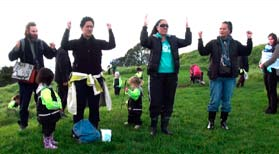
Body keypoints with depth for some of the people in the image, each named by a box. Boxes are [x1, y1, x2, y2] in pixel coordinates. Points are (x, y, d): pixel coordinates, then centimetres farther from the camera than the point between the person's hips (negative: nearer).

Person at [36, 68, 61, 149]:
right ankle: (47, 143, 22)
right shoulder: (45, 91, -28)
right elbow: (50, 104, -32)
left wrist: (58, 105, -5)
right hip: (47, 116, -10)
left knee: (51, 128, 25)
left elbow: (56, 97, 12)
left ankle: (50, 140, 42)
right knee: (47, 129, 7)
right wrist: (59, 106, -16)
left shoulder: (48, 88, 6)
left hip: (51, 115, 10)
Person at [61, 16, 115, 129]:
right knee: (79, 106, 2)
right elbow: (64, 45, -17)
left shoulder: (98, 43, 7)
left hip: (95, 79, 2)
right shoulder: (76, 43, 0)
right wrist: (67, 29, -18)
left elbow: (112, 45, -6)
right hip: (80, 79, -2)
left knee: (94, 106, 8)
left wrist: (110, 30, -9)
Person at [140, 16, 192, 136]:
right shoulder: (153, 39, 1)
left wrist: (187, 28, 6)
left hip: (171, 75, 4)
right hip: (157, 75, -4)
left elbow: (187, 41, 8)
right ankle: (153, 127, 15)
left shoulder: (173, 39, 13)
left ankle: (164, 126, 21)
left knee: (169, 102, 9)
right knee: (155, 102, 0)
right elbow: (143, 42, -18)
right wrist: (145, 26, -18)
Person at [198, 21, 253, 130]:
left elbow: (247, 52, 4)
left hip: (230, 78, 2)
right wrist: (200, 39, -14)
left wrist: (249, 39, -6)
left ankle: (224, 121, 24)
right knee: (214, 101, 2)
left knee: (226, 101, 10)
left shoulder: (235, 44, 6)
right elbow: (202, 52, -5)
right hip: (216, 77, -2)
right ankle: (211, 121, 16)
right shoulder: (213, 43, 2)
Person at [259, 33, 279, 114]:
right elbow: (262, 57, 16)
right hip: (266, 70, 7)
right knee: (268, 89, 11)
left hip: (272, 70, -7)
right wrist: (260, 63, -2)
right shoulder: (267, 47, 14)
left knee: (272, 90, -4)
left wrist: (264, 64, -20)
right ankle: (270, 106, 22)